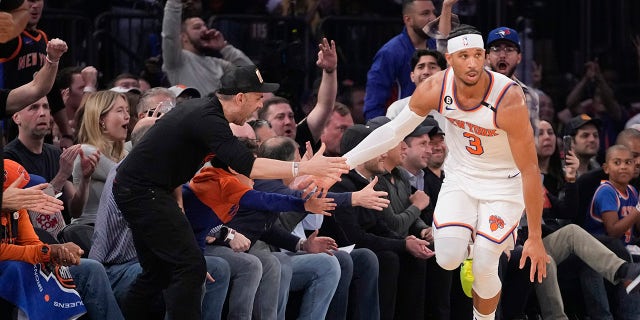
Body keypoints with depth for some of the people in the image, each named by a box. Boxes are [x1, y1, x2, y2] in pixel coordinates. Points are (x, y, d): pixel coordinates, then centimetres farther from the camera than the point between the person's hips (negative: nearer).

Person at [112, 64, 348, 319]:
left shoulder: (202, 109, 11)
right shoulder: (208, 120, -22)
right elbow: (246, 165, -32)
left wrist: (176, 202, 15)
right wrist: (303, 168, -32)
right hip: (143, 191, -10)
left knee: (158, 272, 16)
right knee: (191, 267, -13)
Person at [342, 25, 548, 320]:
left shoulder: (509, 100, -30)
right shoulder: (435, 89, -19)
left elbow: (530, 171, -25)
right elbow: (393, 131, -3)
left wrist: (535, 238, -23)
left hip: (504, 185, -3)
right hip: (460, 178, 3)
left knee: (483, 269, -14)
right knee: (448, 259, -18)